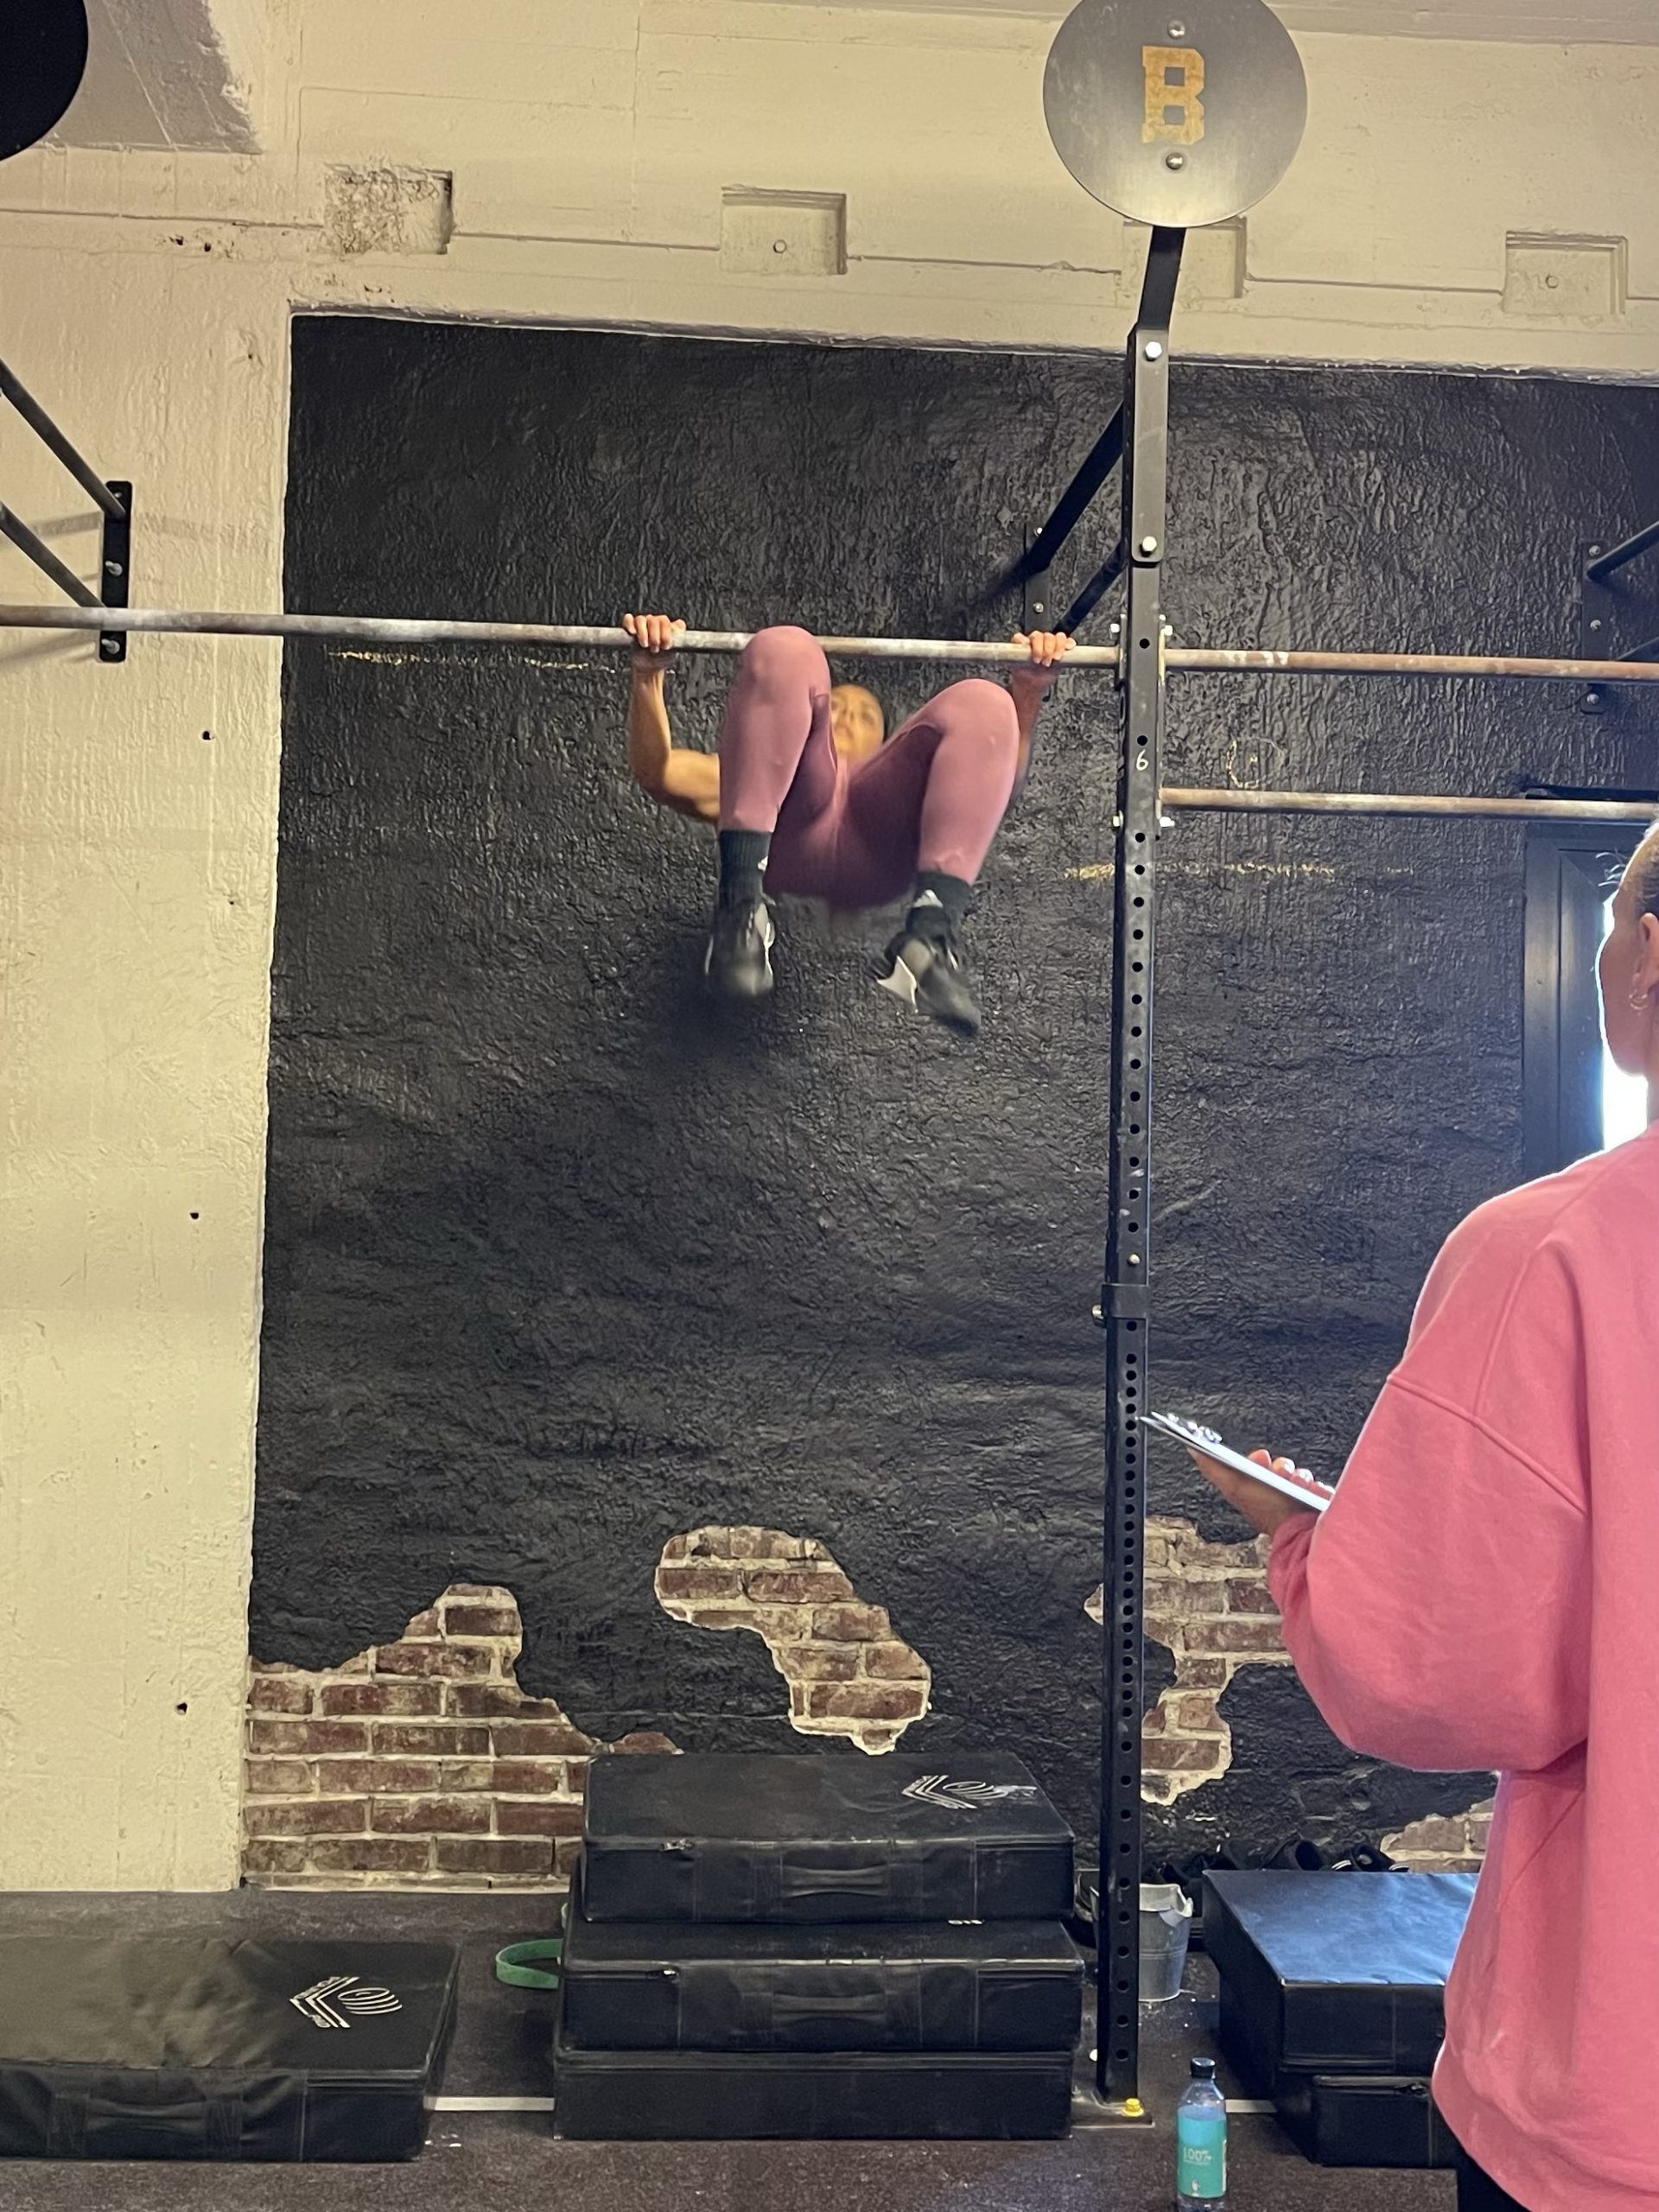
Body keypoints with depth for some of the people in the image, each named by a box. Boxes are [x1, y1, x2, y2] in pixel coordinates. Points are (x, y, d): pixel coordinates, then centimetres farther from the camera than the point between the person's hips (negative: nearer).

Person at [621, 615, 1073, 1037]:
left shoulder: (904, 784, 48)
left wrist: (1029, 686, 17)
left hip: (878, 851, 1)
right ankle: (742, 901, -35)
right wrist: (648, 670, 16)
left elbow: (996, 781, 28)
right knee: (783, 653, -20)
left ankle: (930, 935, -38)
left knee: (982, 705, -20)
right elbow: (656, 771, 28)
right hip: (786, 834, -1)